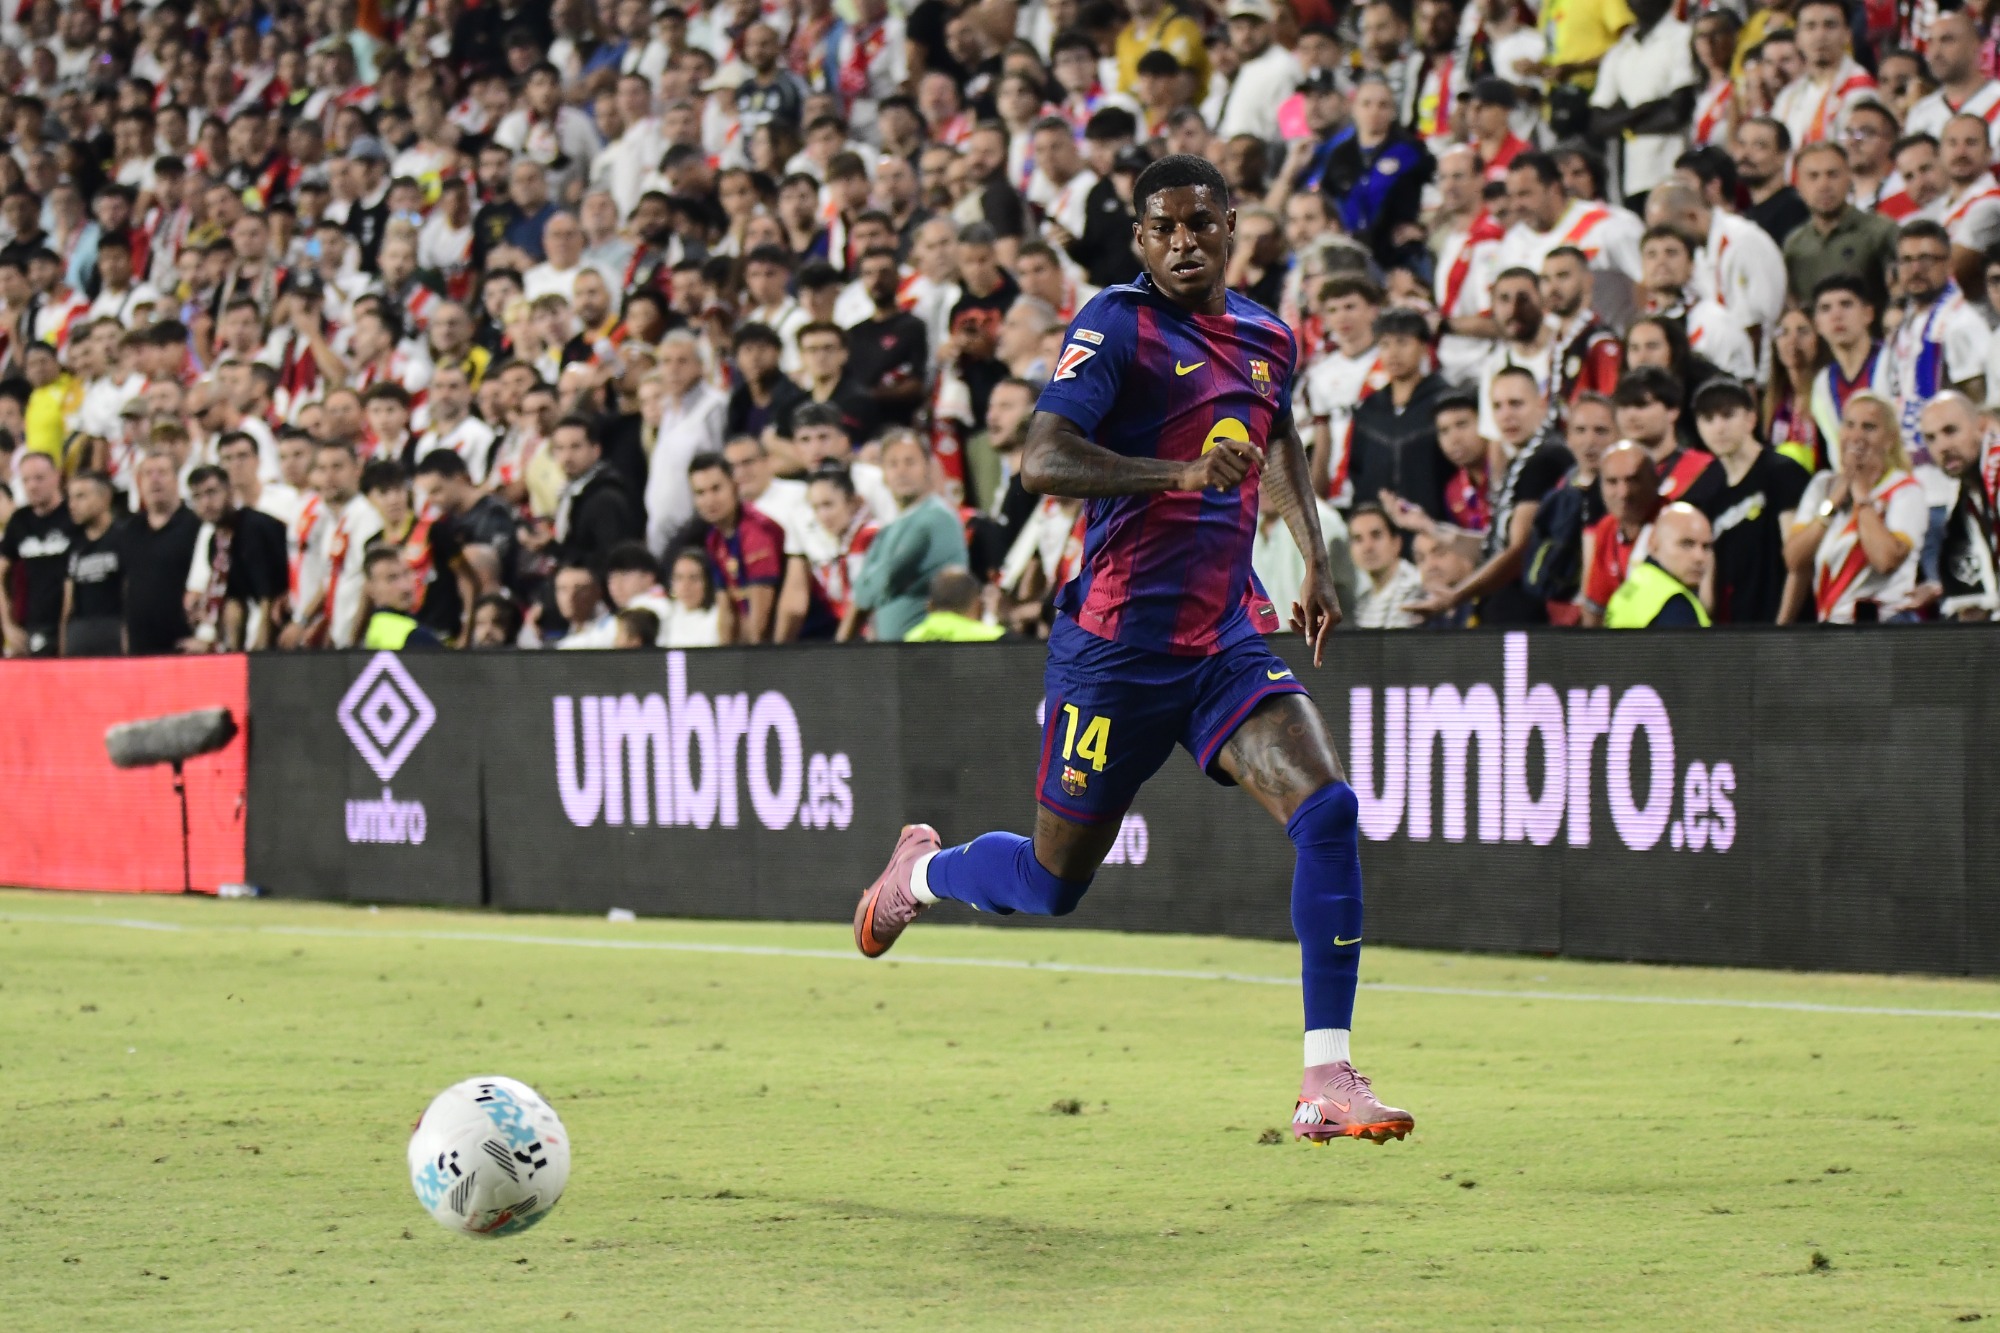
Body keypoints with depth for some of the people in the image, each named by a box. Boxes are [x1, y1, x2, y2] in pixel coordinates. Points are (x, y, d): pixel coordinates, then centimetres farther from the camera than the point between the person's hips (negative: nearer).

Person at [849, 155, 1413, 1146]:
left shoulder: (1268, 340, 11)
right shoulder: (1119, 324, -10)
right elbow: (1042, 461, -22)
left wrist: (1314, 559, 23)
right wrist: (1178, 474, -33)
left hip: (1226, 639, 5)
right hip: (1117, 644, -5)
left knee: (1327, 810, -18)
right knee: (1055, 881, 7)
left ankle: (1326, 1082, -17)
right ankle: (921, 870, 42)